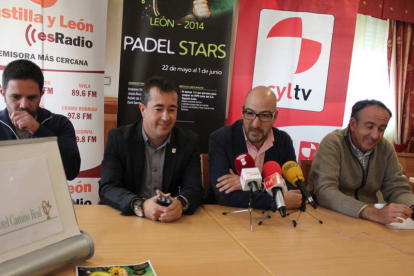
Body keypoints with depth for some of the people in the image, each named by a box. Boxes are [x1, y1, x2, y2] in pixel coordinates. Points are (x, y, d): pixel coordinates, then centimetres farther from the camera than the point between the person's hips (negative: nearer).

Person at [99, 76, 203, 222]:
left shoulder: (189, 141, -1)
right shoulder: (118, 138, -5)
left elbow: (194, 189, -4)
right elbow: (107, 188, -11)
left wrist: (180, 203, -28)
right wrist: (140, 206, -30)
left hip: (172, 221, 2)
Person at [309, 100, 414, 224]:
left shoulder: (386, 148, 3)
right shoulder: (332, 144, -15)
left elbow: (397, 188, 2)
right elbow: (325, 192, -25)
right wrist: (371, 212, -36)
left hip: (368, 223, 5)